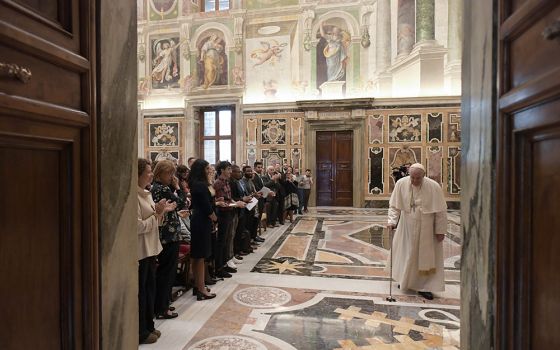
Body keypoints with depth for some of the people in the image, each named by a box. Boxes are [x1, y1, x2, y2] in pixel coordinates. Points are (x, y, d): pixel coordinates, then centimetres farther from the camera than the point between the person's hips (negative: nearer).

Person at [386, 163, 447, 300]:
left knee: (426, 257, 7)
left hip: (426, 230, -1)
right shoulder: (401, 184, -11)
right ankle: (405, 280, 37)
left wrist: (441, 230, -7)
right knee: (406, 255, 15)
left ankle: (423, 287, 22)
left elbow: (441, 211, -9)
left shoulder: (434, 187, -15)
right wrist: (392, 221, -16)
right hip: (407, 228, 2)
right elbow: (394, 205, -4)